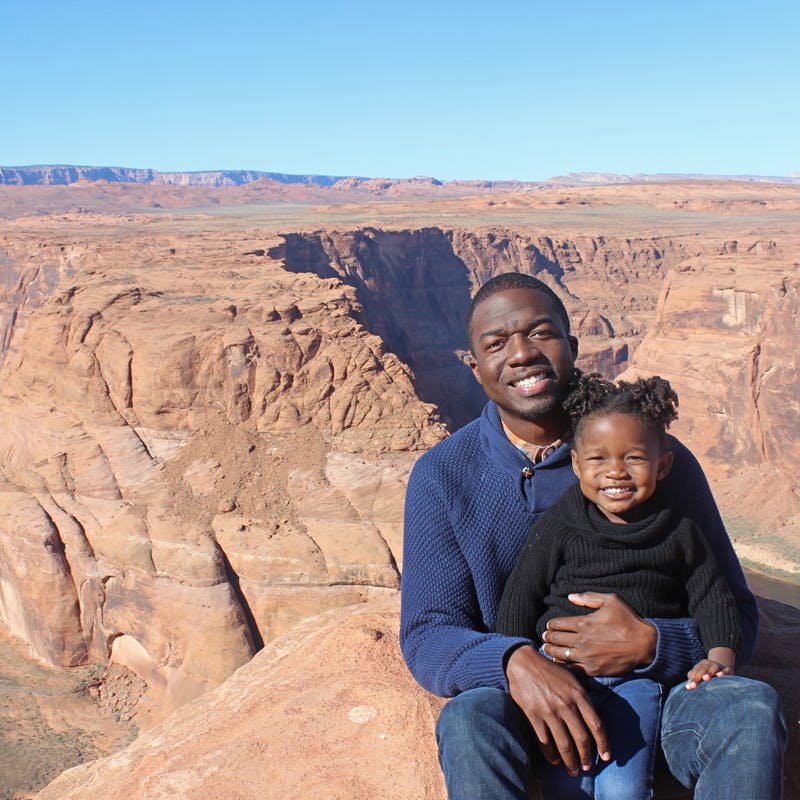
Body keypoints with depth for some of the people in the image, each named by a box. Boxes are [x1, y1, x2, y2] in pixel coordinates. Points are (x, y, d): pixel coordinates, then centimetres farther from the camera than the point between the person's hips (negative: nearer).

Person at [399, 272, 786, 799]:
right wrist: (515, 662, -30)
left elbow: (736, 620, -3)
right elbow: (427, 636, -8)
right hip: (521, 698, -1)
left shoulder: (659, 459, -7)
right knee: (470, 721, -33)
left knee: (752, 708, -28)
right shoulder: (442, 477, -6)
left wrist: (648, 644, -25)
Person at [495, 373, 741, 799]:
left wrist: (720, 656, -4)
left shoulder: (678, 532, 7)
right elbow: (520, 597, 5)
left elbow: (713, 599, 13)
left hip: (639, 676, 1)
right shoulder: (557, 526, 2)